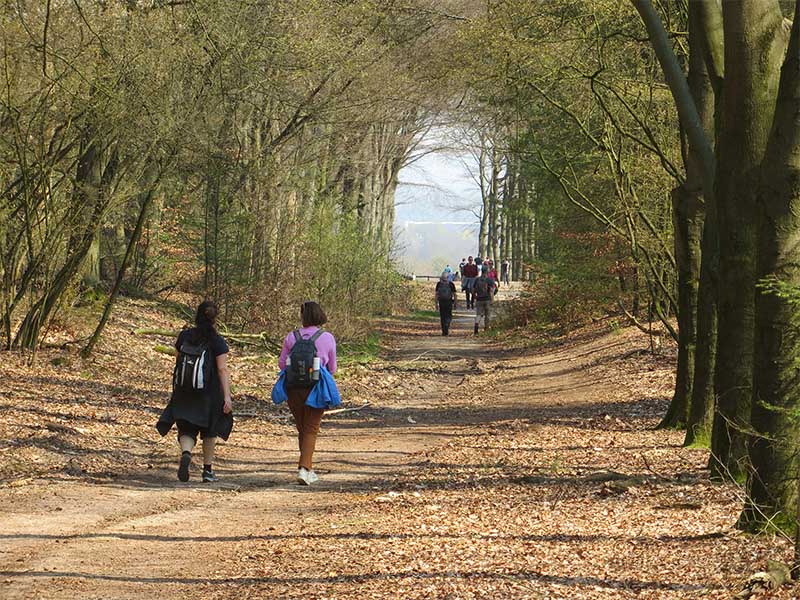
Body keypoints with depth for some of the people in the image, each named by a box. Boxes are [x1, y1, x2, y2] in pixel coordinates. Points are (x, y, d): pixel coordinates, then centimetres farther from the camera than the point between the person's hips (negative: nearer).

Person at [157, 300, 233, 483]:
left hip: (184, 392, 2)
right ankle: (207, 470, 20)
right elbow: (222, 369, -17)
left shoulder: (184, 336, 2)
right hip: (209, 392, -2)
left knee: (187, 429, 7)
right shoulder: (217, 342, -10)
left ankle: (186, 454, -24)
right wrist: (227, 396, -19)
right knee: (209, 430, 17)